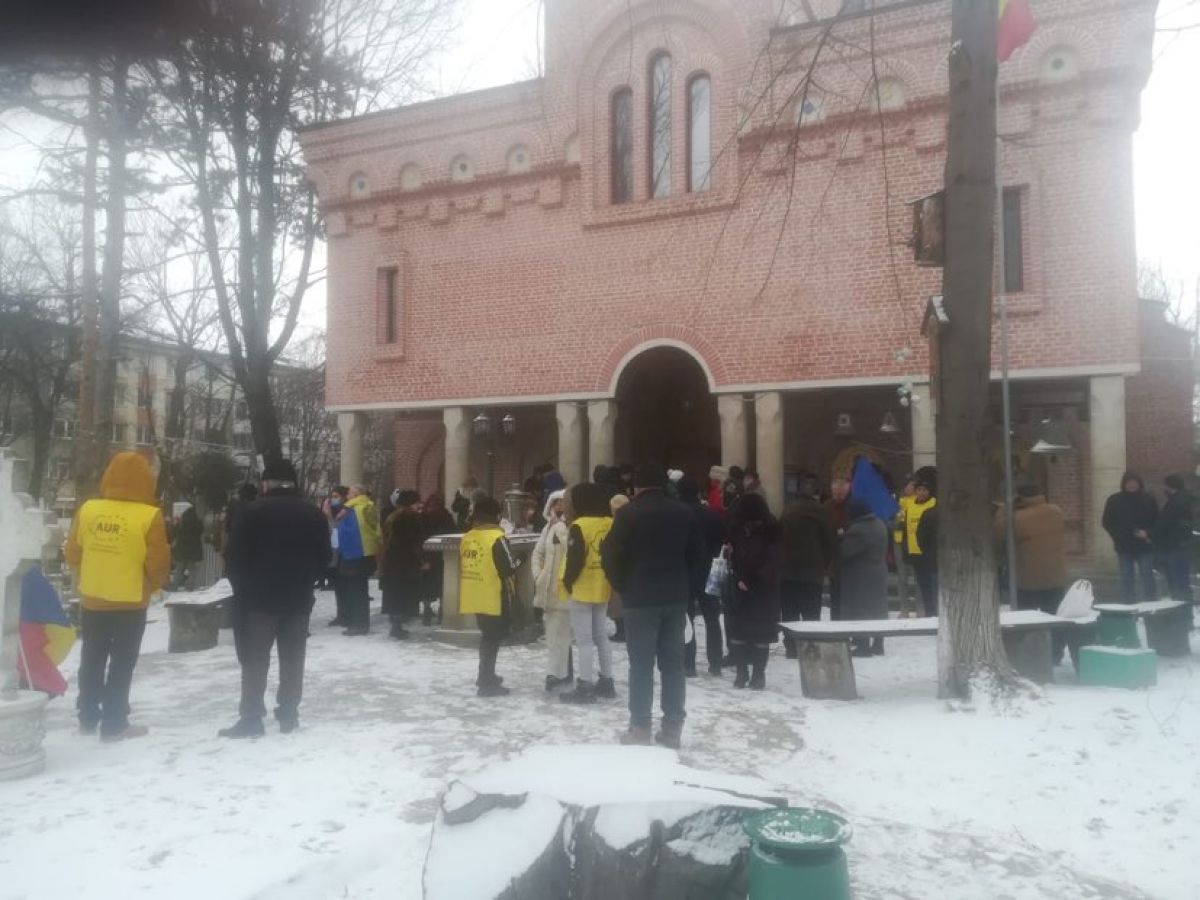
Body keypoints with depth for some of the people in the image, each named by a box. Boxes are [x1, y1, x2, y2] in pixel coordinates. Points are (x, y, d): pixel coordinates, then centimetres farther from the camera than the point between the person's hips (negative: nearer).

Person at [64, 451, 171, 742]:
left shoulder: (88, 509, -5)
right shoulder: (149, 516, -17)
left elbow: (72, 554, 4)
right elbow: (158, 563, -14)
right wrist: (154, 586, 7)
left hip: (91, 599, 4)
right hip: (130, 603, -4)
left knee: (92, 660, 19)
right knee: (122, 663, 8)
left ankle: (88, 718, 29)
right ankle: (114, 724, 12)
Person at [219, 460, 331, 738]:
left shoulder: (254, 511, -9)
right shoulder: (314, 514, 5)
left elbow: (234, 556, -8)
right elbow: (323, 557, 8)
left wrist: (242, 587, 7)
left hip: (259, 596, -3)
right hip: (299, 598, 4)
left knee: (255, 659, 3)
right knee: (292, 658, 9)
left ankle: (251, 718, 4)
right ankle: (289, 715, 13)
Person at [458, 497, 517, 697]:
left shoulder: (466, 538, 4)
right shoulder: (497, 538, -16)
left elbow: (462, 567, 12)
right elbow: (509, 569, -15)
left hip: (474, 597, 7)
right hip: (493, 598, -7)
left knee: (487, 636, 21)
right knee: (494, 638, 3)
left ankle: (486, 676, 34)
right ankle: (487, 683, 5)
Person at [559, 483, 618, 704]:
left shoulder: (579, 526, -16)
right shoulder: (610, 524, 4)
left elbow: (575, 559, -18)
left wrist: (567, 583, -6)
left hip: (583, 589, -7)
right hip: (603, 589, 7)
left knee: (584, 639, -1)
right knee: (601, 636, 16)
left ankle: (585, 687, 2)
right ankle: (606, 682, 23)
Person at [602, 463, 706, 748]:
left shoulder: (628, 514, -7)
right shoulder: (684, 513, 7)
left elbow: (612, 556, -7)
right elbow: (700, 557, 9)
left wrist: (621, 586, 8)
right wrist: (690, 590, 14)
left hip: (640, 599, -4)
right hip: (676, 598, 4)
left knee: (641, 665, 2)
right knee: (673, 663, 9)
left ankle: (640, 728, 5)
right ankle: (673, 728, 12)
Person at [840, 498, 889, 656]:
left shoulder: (858, 529, -22)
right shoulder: (880, 524, 9)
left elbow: (844, 550, -21)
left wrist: (842, 537, -2)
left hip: (860, 576, -9)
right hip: (878, 573, 9)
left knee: (860, 611, -2)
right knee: (878, 609, 13)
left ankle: (862, 646, 0)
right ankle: (878, 645, 20)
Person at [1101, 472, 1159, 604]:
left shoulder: (1148, 500, 0)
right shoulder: (1114, 500, 0)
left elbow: (1156, 521, 3)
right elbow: (1107, 523, 2)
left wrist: (1147, 533, -15)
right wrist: (1118, 537, -10)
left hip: (1144, 546, -1)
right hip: (1124, 546, 1)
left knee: (1148, 578, -2)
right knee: (1127, 579, 7)